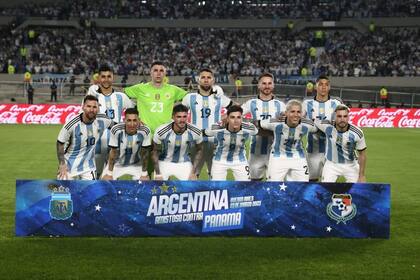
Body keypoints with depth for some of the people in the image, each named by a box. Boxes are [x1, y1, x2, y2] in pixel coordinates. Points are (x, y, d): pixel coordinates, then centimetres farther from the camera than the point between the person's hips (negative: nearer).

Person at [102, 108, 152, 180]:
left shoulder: (145, 131, -25)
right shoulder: (116, 130, -27)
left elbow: (144, 153, -13)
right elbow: (113, 152, -16)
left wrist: (144, 174, -11)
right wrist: (109, 173, -13)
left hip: (136, 165, 0)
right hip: (117, 164, 0)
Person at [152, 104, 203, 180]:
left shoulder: (196, 132, -20)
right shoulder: (161, 131, -25)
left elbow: (199, 150, -1)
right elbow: (155, 151, -8)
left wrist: (194, 172, -6)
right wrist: (158, 174, -11)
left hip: (184, 164, 1)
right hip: (164, 163, -1)